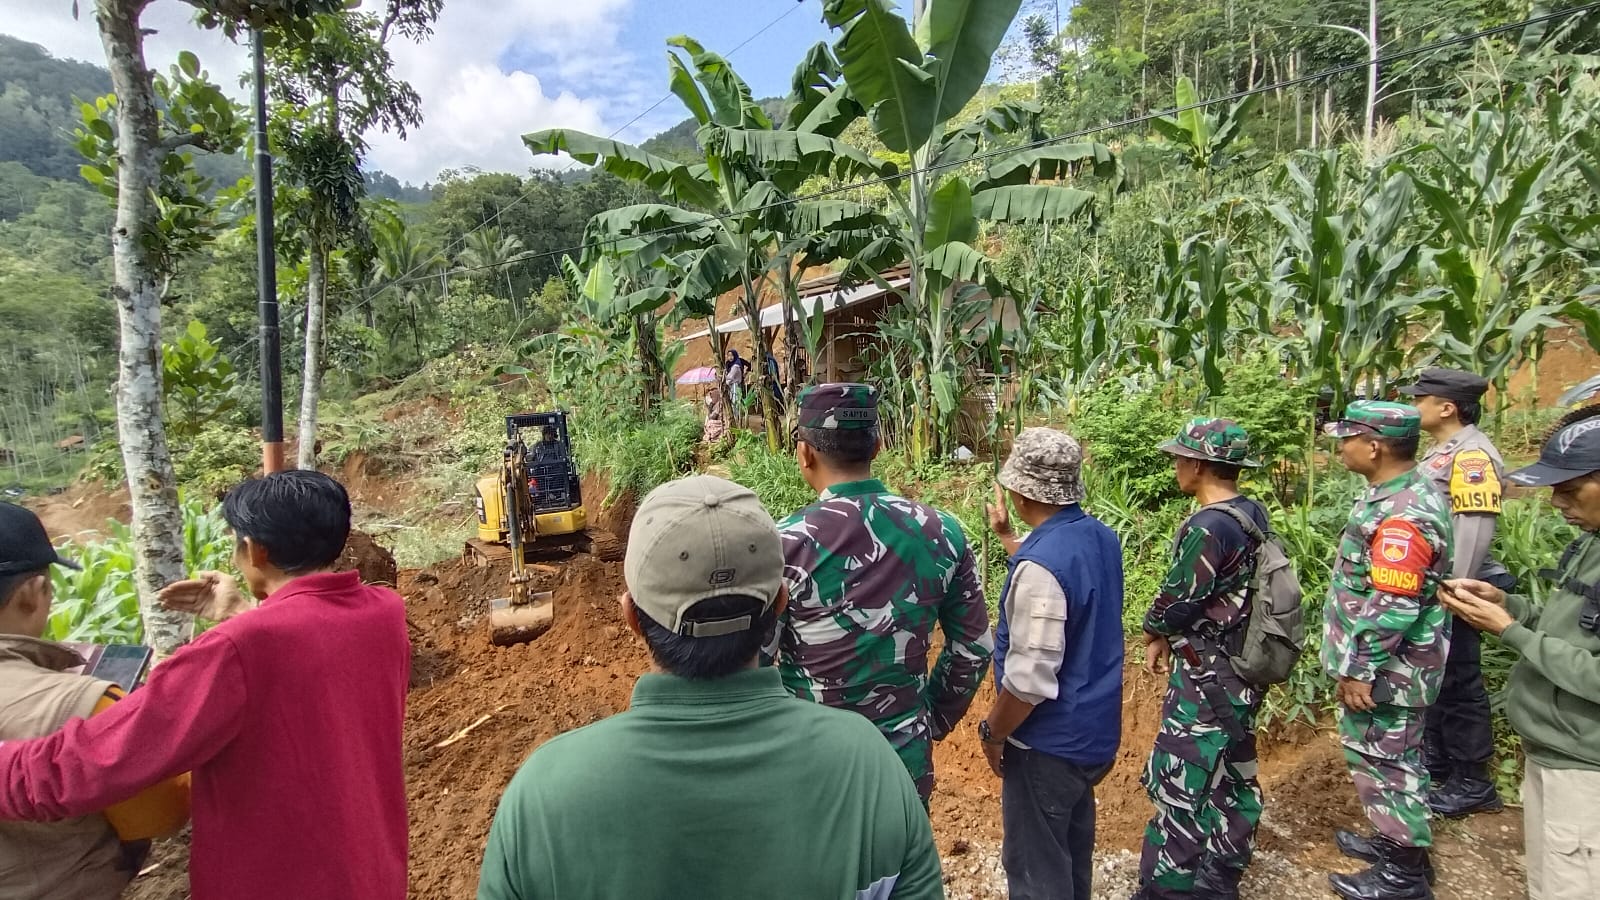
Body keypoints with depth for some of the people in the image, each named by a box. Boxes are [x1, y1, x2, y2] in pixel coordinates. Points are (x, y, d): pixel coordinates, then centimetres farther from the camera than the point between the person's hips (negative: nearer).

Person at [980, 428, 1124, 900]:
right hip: (1094, 729, 9)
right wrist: (1006, 536, 23)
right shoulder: (1101, 537, -2)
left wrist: (993, 731, -13)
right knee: (1072, 847, 27)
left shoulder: (1039, 564, -30)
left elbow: (1030, 678, -29)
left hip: (1050, 741, -9)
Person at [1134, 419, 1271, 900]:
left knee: (1181, 783, 4)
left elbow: (1176, 599, -17)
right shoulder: (1254, 513, 2)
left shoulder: (1207, 528, -25)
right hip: (1246, 667, 9)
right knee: (1232, 775, 21)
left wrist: (1153, 636, 3)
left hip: (1208, 675, -9)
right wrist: (1171, 636, 9)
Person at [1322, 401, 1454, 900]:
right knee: (1388, 755, 22)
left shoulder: (1402, 515, -27)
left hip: (1386, 670, -10)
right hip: (1391, 663, 10)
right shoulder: (1405, 493, 6)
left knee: (1383, 759, 5)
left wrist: (1359, 671, -21)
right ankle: (1395, 839, 39)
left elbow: (1391, 608, -27)